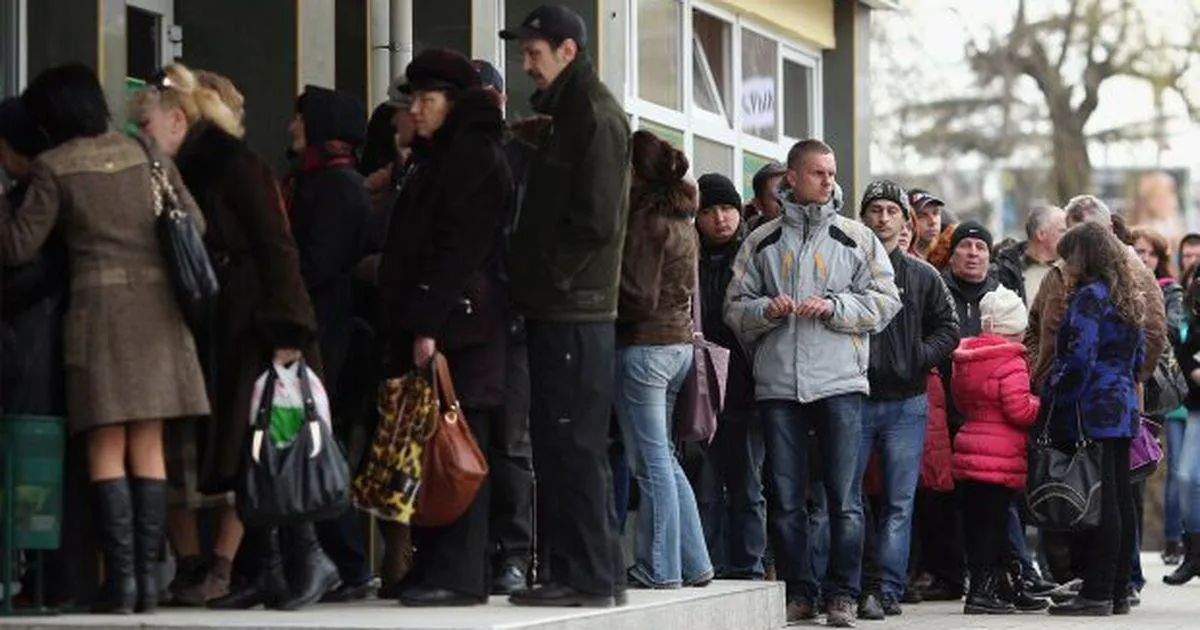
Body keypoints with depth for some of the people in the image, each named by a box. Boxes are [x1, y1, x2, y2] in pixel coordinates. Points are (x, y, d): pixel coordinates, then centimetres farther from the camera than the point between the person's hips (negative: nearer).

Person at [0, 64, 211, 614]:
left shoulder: (54, 167, -2)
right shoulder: (145, 155, 10)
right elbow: (193, 224, 11)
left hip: (99, 307, -3)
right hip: (157, 306, 4)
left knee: (107, 449, 0)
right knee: (148, 448, 6)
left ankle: (121, 577, -7)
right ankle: (147, 577, 2)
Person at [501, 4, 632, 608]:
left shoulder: (595, 115, -9)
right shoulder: (566, 115, 21)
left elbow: (598, 219, -17)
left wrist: (549, 274, -11)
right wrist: (529, 271, 11)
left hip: (575, 310, -10)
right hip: (559, 308, 10)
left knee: (573, 446, -8)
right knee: (560, 446, 10)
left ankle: (590, 576, -6)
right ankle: (588, 571, 14)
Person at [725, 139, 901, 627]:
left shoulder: (856, 238, 8)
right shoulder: (762, 242, 11)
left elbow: (885, 301, 2)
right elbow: (735, 307, 10)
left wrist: (832, 307, -10)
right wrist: (766, 310, -10)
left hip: (839, 384, -1)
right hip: (778, 384, 2)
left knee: (844, 498, -2)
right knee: (786, 499, 5)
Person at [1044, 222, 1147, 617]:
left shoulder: (1089, 296, -11)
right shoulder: (1127, 298, 17)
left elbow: (1079, 359, -18)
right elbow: (1138, 357, 23)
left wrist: (1052, 400, -12)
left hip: (1092, 412, -9)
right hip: (1123, 407, 9)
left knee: (1101, 503, -9)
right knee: (1120, 499, 9)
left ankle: (1096, 595, -9)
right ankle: (1119, 592, 14)